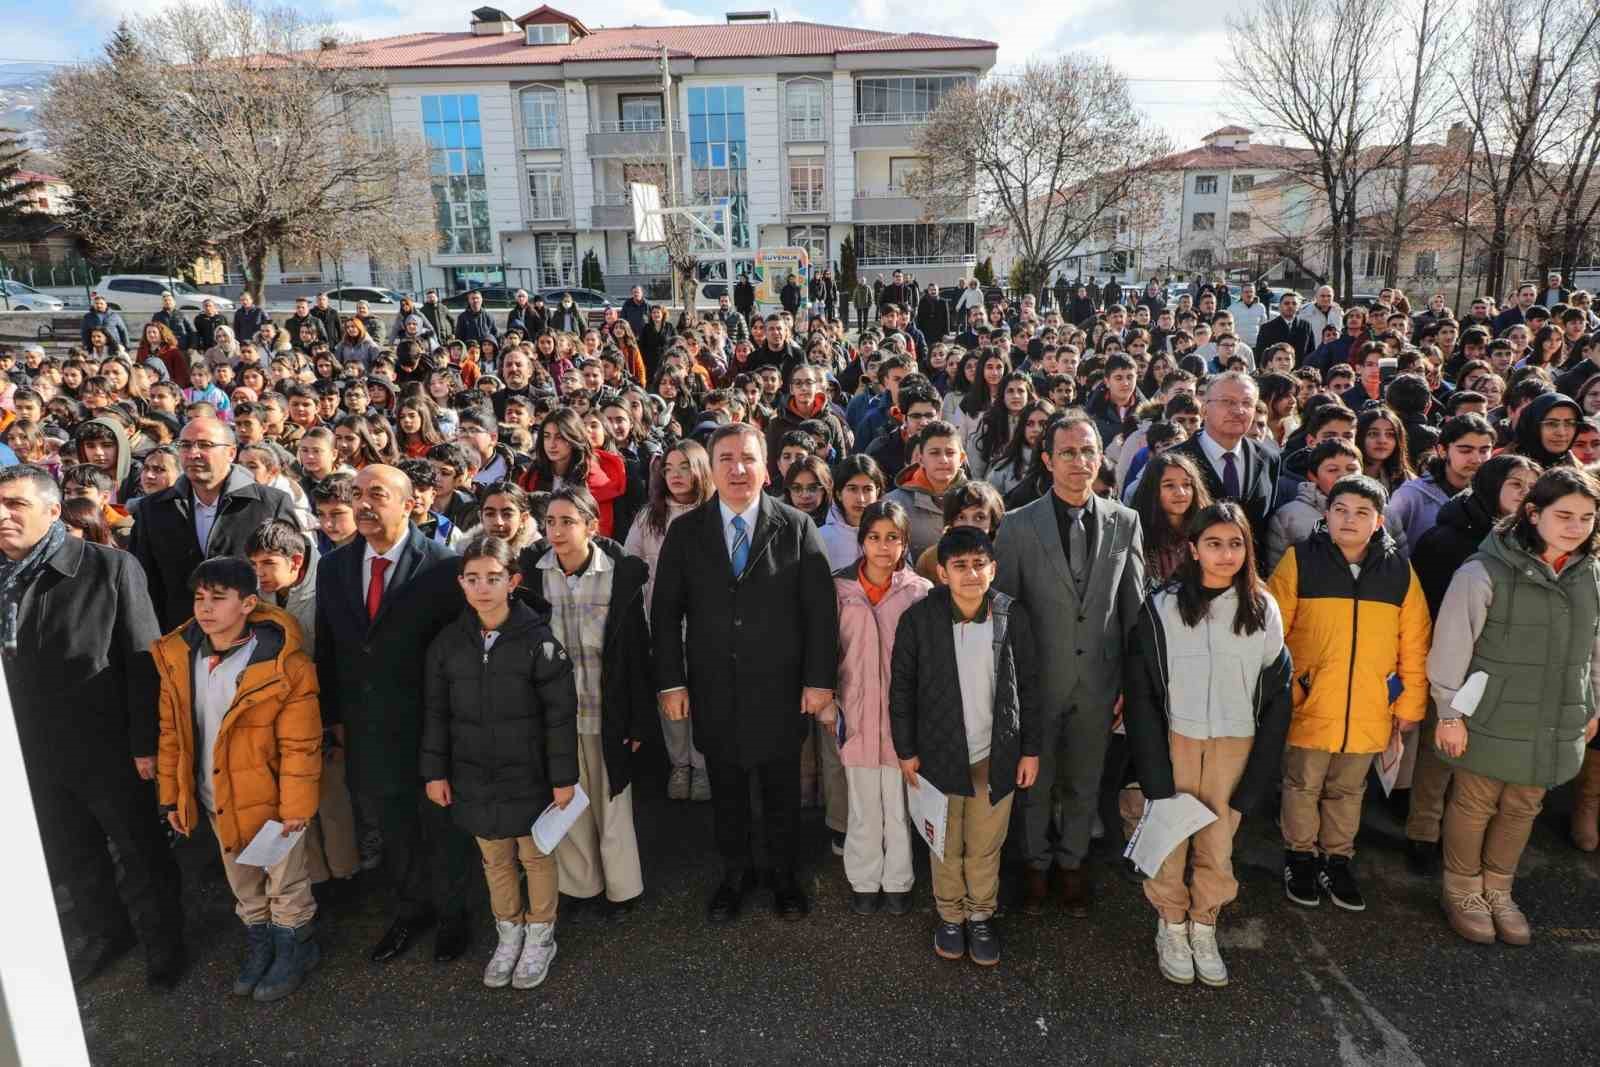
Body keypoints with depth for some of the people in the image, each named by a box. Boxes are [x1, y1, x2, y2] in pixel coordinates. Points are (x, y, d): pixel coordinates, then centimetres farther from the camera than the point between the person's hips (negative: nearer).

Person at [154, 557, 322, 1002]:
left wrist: (296, 804, -16)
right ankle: (260, 948, 47)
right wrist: (171, 796, 7)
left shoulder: (282, 663, -24)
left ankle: (295, 951, 38)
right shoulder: (177, 657, -6)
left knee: (284, 885, 15)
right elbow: (171, 733, 4)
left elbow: (300, 743, -19)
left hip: (269, 798, -5)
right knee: (244, 886, 25)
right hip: (216, 801, 5)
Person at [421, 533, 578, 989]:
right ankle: (509, 935, 39)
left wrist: (564, 777, -11)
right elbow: (436, 712, 6)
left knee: (535, 856, 13)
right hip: (473, 776, 4)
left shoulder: (537, 639, -15)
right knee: (494, 858, 18)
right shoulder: (448, 642, -3)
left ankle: (540, 937, 34)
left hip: (528, 774, -3)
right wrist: (435, 771, 5)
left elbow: (561, 713, -12)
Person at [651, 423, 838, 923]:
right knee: (726, 791, 16)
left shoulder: (797, 527, -5)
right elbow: (665, 612, 0)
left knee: (781, 790, 15)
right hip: (714, 691, 1)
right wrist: (671, 682, -5)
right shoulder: (685, 531, -2)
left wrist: (820, 679, -8)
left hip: (779, 689, -1)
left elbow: (821, 609, -5)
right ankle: (735, 873, 38)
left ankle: (784, 874, 37)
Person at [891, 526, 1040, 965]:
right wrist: (906, 751, -2)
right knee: (947, 846, 15)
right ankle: (950, 916, 35)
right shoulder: (919, 619, -12)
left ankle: (981, 916, 34)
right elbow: (902, 687, -4)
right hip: (941, 752, 0)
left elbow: (1029, 686, 0)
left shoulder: (1014, 617, -8)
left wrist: (1032, 749, 2)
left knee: (986, 847, 13)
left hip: (996, 755, 1)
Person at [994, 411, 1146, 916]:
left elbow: (1134, 608, 3)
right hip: (1037, 680, -2)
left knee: (1084, 782, 18)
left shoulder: (1125, 523, -2)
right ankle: (1036, 864, 37)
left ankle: (1072, 863, 39)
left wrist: (1131, 681, 3)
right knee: (1035, 780, 15)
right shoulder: (1018, 525, -9)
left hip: (1097, 681, 2)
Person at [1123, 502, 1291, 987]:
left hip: (1233, 743, 2)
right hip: (1174, 740, -1)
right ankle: (1171, 926, 25)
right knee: (1170, 839, 4)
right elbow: (1141, 693, -5)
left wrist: (1254, 779, 1)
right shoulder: (1163, 607, -8)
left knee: (1218, 844, 5)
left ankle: (1204, 928, 27)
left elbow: (1276, 695, 5)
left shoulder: (1264, 610, -1)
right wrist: (1156, 777, -8)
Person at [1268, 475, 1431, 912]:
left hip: (1368, 711, 2)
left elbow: (1415, 645, 5)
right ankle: (1300, 859, 31)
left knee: (1347, 792, 18)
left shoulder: (1399, 571, 1)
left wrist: (1410, 704, 5)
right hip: (1309, 706, -2)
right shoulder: (1300, 561, -7)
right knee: (1302, 786, 12)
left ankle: (1336, 861, 35)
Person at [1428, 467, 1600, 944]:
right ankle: (1462, 892, 30)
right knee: (1474, 806, 10)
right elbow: (1451, 646, -13)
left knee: (1522, 809, 18)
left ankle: (1498, 892, 37)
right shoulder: (1485, 571, -17)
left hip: (1555, 727, 5)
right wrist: (1450, 713, -10)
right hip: (1491, 722, -5)